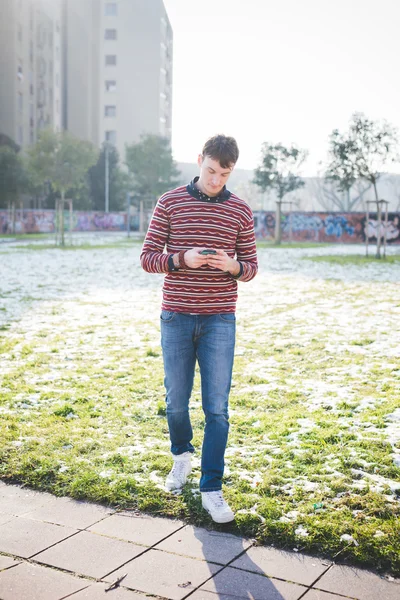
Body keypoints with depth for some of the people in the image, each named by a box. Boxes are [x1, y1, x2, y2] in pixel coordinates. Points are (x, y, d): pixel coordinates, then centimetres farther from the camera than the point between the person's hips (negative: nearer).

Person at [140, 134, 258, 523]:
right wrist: (182, 260, -19)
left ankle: (212, 490, 7)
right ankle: (181, 454, 40)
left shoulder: (241, 211, 4)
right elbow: (147, 257, 0)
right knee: (176, 400, 11)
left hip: (219, 319, 0)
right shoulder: (170, 203, 1)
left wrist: (231, 265, -16)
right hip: (176, 316, 0)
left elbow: (251, 267, 8)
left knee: (217, 408, -2)